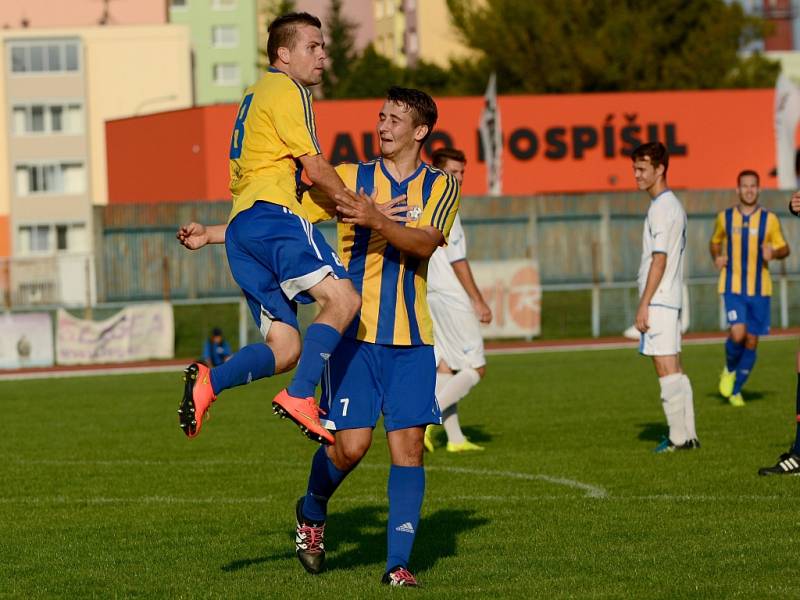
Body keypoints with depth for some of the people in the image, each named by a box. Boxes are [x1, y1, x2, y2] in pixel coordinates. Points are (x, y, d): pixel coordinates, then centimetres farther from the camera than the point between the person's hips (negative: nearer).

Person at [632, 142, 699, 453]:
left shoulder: (661, 208, -14)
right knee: (674, 369, 11)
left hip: (658, 299, -10)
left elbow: (659, 260, -19)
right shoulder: (673, 204, 16)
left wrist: (644, 305, -18)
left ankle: (678, 437, -6)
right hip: (669, 299, 10)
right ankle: (687, 434, 12)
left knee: (666, 369, -7)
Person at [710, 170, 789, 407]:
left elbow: (784, 249, 7)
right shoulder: (725, 217, 3)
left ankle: (735, 390, 20)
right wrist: (716, 258, -2)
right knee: (738, 333, -20)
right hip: (733, 287, -1)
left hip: (759, 289, 1)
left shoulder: (769, 219, 0)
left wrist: (774, 252, -16)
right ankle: (729, 370, 11)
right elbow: (715, 242, 19)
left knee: (751, 341, 4)